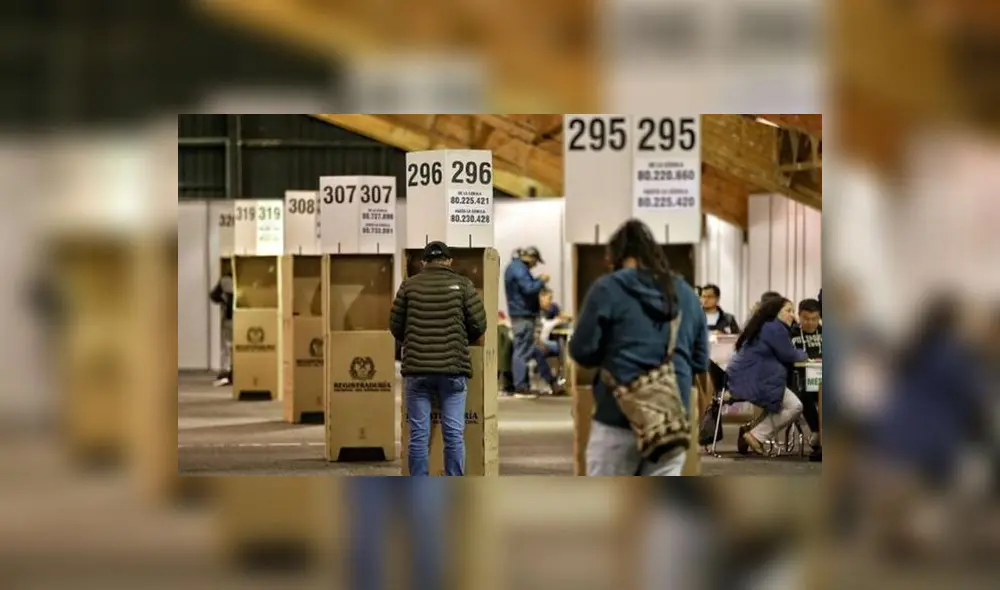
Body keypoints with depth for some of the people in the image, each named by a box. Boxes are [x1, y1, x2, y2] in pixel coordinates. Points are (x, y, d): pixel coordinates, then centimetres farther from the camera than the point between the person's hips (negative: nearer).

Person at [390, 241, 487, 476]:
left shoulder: (409, 285, 6)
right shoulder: (462, 284, 3)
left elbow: (395, 326, 9)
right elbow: (479, 325, 1)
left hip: (416, 368, 1)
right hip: (453, 368, -1)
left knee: (419, 434, 3)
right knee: (454, 434, 2)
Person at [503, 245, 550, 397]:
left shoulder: (514, 266, 16)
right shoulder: (520, 269, -17)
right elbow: (529, 289, -23)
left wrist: (537, 281, 13)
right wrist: (541, 281, -9)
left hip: (519, 314, 11)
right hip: (524, 315, -11)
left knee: (520, 350, 14)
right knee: (523, 351, -8)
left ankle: (519, 384, 18)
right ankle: (521, 386, -7)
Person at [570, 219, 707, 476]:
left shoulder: (609, 288, -3)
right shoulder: (686, 294, 13)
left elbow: (582, 350, -3)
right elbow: (700, 361, 15)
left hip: (619, 416, -4)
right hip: (672, 418, 4)